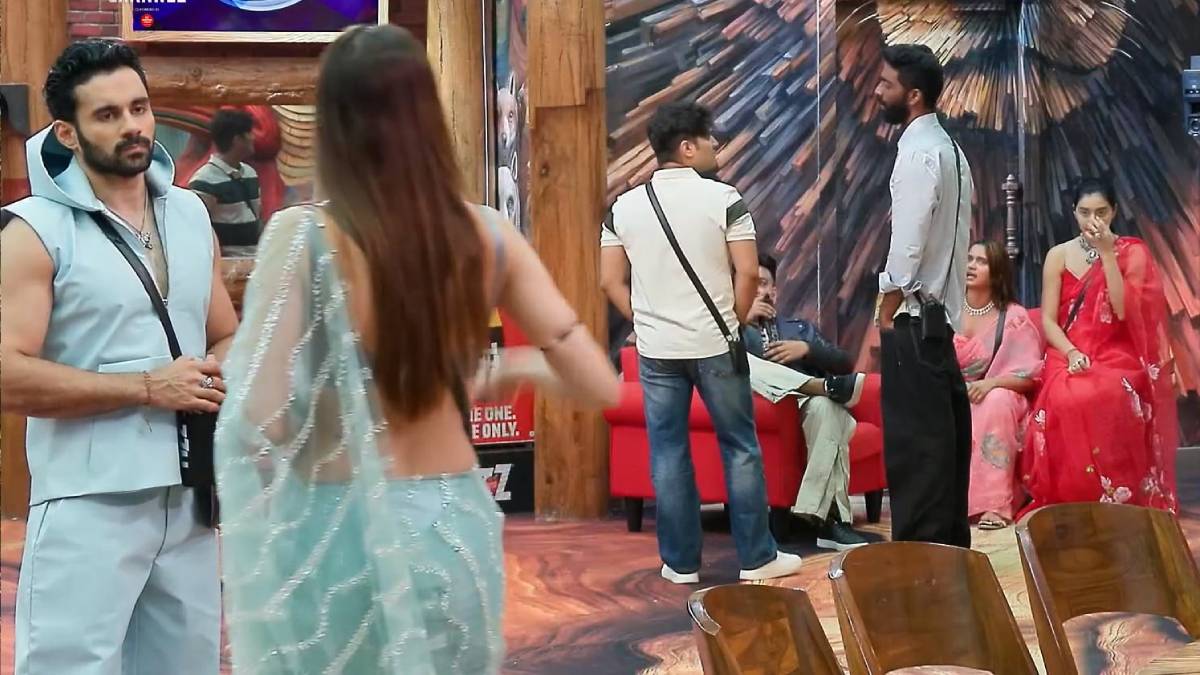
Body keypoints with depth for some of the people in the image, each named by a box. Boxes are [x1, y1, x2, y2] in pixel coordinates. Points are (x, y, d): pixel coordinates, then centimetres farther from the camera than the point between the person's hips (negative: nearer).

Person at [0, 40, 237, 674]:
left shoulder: (190, 214, 13)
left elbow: (228, 337, 22)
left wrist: (222, 377, -2)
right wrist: (148, 388, -16)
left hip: (188, 498, 6)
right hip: (90, 506, -6)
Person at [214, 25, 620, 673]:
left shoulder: (302, 236, -13)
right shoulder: (487, 235, -1)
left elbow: (265, 419, -19)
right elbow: (598, 386, 1)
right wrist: (519, 367, 20)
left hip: (339, 530, -4)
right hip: (453, 523, 4)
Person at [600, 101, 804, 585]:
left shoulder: (624, 208, 2)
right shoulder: (724, 199, -8)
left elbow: (611, 282, 3)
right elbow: (748, 273, -11)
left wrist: (647, 322, 12)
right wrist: (733, 323, 3)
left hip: (656, 350, 3)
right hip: (715, 346, -3)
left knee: (668, 455, 7)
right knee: (740, 449, 7)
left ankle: (681, 562, 12)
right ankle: (757, 557, 12)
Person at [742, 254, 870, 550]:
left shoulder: (799, 328, 35)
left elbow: (845, 363, 19)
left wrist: (807, 349, 2)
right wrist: (742, 320, 1)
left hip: (804, 405, 2)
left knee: (827, 407, -36)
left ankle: (830, 520, -42)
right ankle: (828, 385, -38)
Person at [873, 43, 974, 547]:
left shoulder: (919, 151, -14)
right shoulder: (947, 147, 15)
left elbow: (909, 242, -21)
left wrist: (886, 311, -13)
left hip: (914, 316, -10)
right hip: (940, 311, 10)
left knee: (913, 438, -7)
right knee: (942, 433, 12)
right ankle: (950, 542, 18)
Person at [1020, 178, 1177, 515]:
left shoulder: (1132, 253, 6)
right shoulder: (1059, 256, 10)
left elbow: (1125, 311, -9)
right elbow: (1048, 319, 4)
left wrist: (1107, 253, -12)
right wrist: (1071, 352, -15)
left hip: (1117, 358, -1)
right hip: (1070, 358, 1)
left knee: (1105, 399, -37)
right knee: (1065, 400, -34)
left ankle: (1112, 505, -24)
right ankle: (1065, 507, -21)